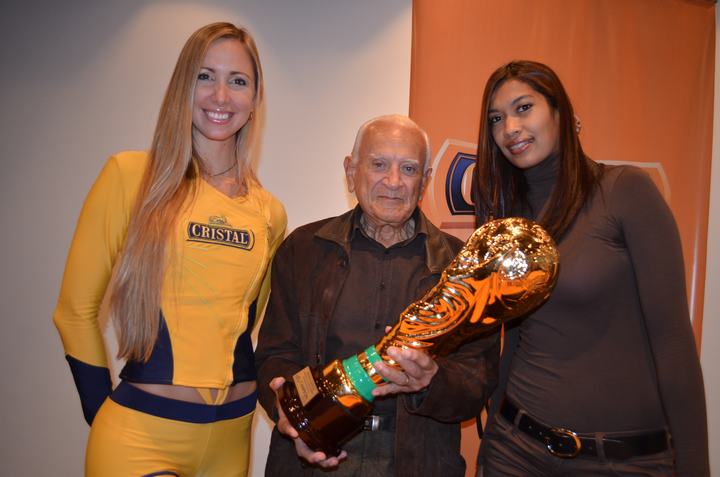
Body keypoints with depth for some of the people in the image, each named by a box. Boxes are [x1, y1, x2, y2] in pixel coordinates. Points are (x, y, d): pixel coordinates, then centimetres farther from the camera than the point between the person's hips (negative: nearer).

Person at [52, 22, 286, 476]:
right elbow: (76, 311, -3)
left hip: (232, 435, 4)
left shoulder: (270, 214, 2)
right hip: (140, 436, -4)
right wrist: (104, 415, 2)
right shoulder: (130, 175, -8)